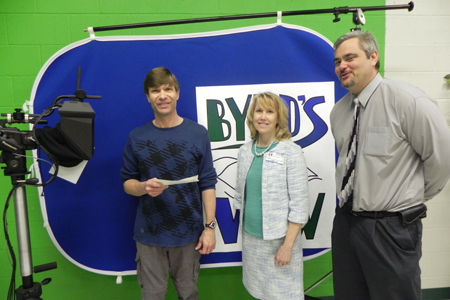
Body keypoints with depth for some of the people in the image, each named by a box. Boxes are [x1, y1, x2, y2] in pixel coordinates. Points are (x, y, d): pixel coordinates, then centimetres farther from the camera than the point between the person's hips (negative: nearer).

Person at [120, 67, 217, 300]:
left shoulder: (198, 134, -4)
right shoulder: (136, 137, -2)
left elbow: (207, 183, -3)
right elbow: (127, 182, 4)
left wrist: (209, 226, -6)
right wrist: (144, 187, -18)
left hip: (188, 231, 0)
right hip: (149, 232, 1)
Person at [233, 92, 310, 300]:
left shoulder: (291, 152, -11)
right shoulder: (245, 151, 2)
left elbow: (299, 204, -12)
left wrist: (288, 245, -14)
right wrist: (245, 231, 11)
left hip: (279, 239, -4)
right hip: (250, 238, 4)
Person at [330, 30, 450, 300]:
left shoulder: (406, 100, -16)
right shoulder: (338, 111, 6)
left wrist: (415, 198, 0)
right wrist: (354, 198, 13)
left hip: (392, 227, -6)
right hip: (345, 222, 6)